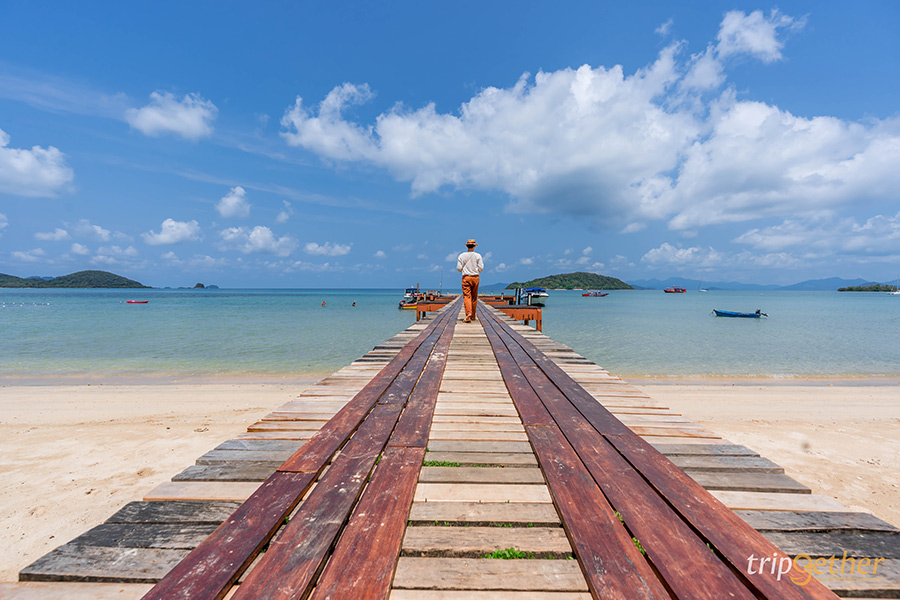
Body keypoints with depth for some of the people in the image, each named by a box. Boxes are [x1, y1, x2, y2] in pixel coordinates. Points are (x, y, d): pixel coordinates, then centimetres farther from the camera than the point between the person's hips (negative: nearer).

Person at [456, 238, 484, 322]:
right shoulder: (478, 256, 0)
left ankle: (468, 313, -28)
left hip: (466, 277, -1)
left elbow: (459, 268, -2)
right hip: (475, 277, 1)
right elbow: (481, 268, -4)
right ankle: (473, 316, 18)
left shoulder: (461, 256, 1)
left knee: (466, 296, -7)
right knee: (474, 297, 10)